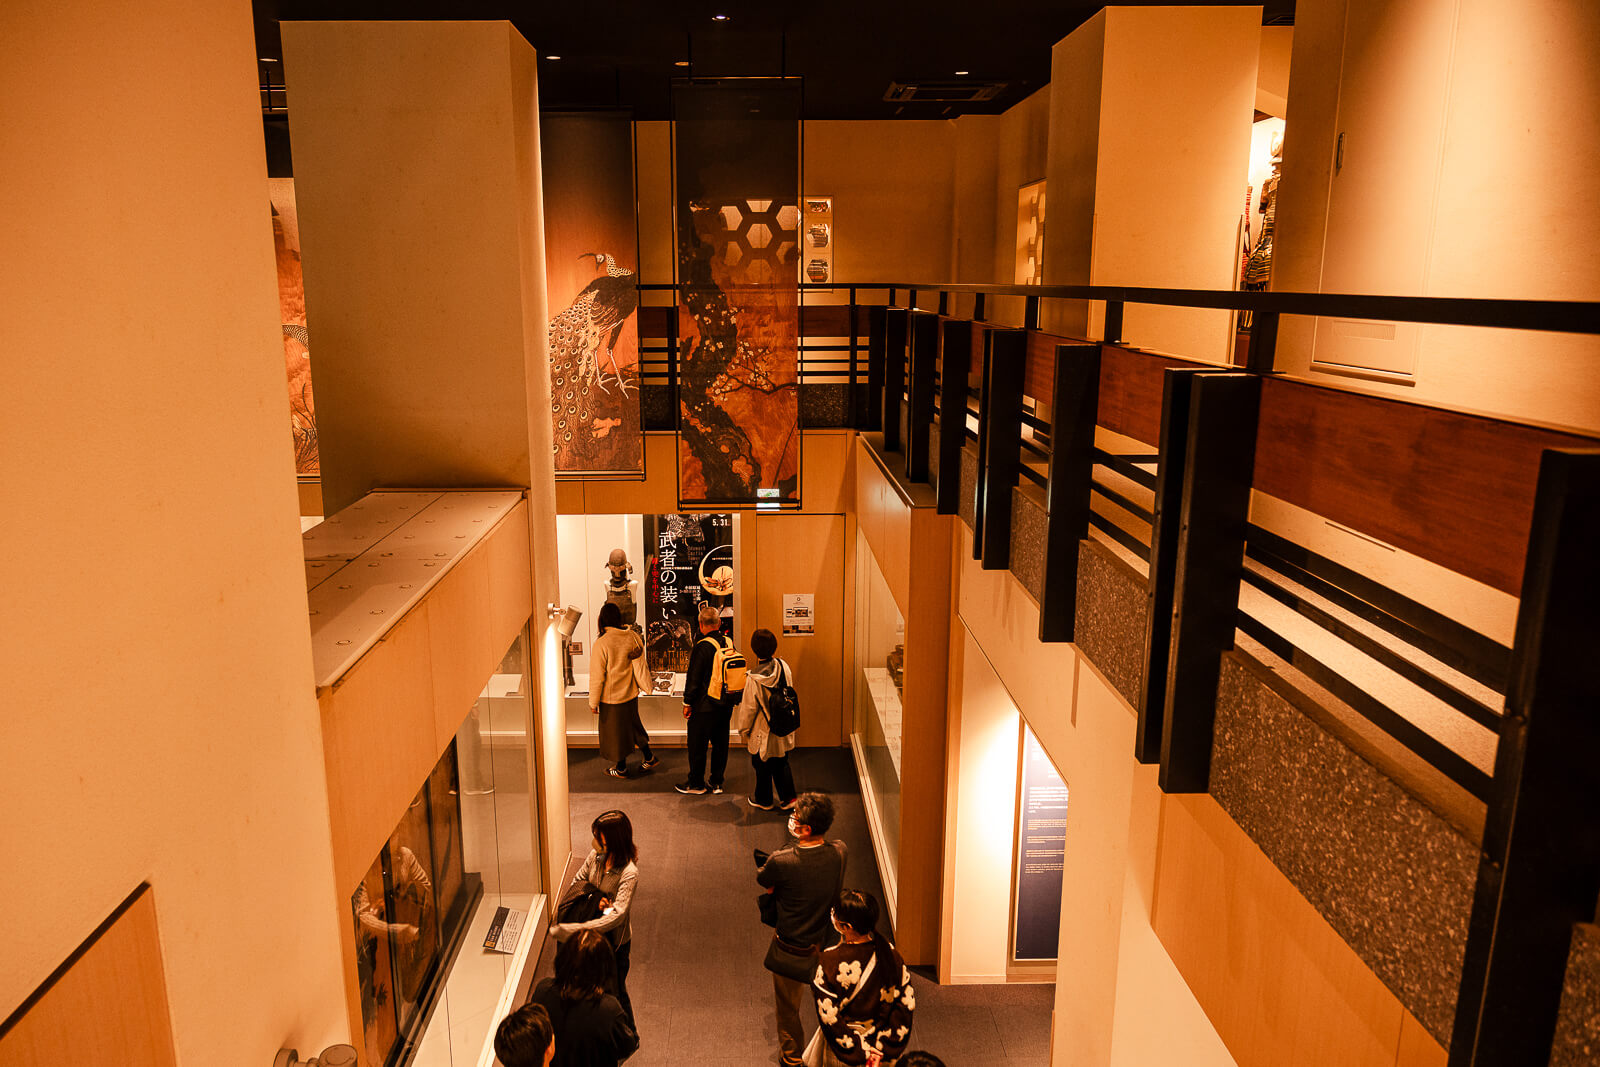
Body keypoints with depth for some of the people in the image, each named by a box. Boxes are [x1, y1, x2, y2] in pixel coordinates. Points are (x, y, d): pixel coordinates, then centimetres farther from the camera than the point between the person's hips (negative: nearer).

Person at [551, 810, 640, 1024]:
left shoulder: (629, 873, -30)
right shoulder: (596, 856, -10)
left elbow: (616, 915, -36)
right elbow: (576, 883, 4)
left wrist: (575, 930, -43)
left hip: (615, 941, -6)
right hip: (592, 936, 6)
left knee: (616, 993, 12)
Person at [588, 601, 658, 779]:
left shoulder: (601, 644, -23)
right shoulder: (631, 637, -8)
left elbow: (597, 677, -19)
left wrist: (593, 702, -8)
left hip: (611, 697, -5)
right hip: (631, 693, 5)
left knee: (614, 731, 12)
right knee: (633, 724, 25)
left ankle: (621, 769, 27)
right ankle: (649, 758, 33)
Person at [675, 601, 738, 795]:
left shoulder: (702, 646, -18)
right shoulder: (729, 642, 0)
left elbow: (693, 678, -15)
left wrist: (687, 702, -4)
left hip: (705, 706, -6)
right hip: (727, 704, 6)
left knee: (697, 745, 7)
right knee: (720, 743, 15)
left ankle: (696, 784, 17)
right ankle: (717, 782, 23)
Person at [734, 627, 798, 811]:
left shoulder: (754, 678, -25)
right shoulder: (783, 666, -8)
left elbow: (749, 708, -17)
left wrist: (743, 731, -2)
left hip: (763, 731, -5)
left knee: (763, 766, 14)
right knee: (781, 763, 20)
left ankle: (764, 800, 30)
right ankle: (788, 798, 24)